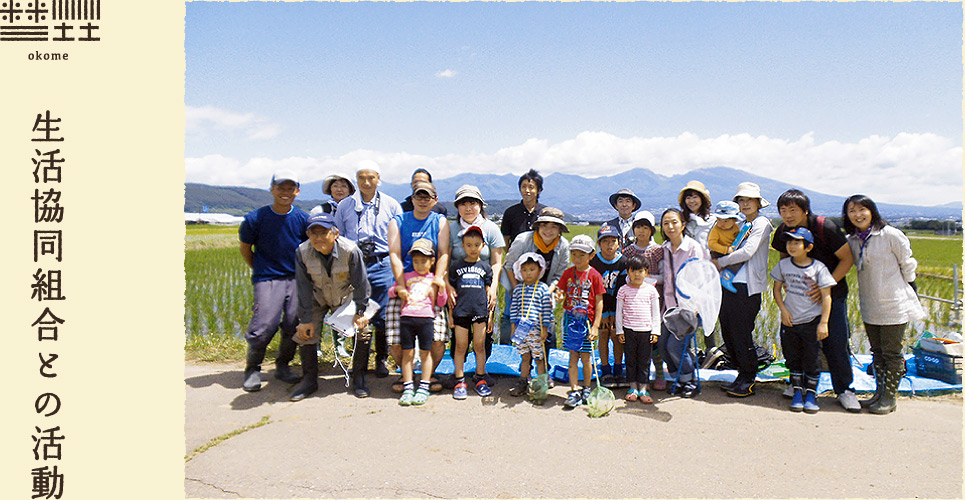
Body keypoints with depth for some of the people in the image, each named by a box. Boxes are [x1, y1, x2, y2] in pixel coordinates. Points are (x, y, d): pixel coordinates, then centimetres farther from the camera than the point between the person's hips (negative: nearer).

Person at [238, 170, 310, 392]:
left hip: (296, 278, 2)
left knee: (294, 324, -2)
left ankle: (283, 366, 21)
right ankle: (253, 370, 11)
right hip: (267, 279, -2)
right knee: (264, 325, -11)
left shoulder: (303, 218, 2)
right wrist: (260, 271, 10)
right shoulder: (255, 218, -3)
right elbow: (245, 249, 10)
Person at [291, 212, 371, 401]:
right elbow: (304, 288, -14)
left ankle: (359, 378, 7)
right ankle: (309, 380, 9)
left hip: (346, 296, -1)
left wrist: (360, 312, -11)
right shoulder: (302, 252, -23)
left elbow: (360, 284, -17)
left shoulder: (350, 250, -29)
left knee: (362, 330, -11)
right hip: (317, 298, 1)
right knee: (305, 332, -9)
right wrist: (306, 319, -14)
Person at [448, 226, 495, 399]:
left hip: (480, 311, 0)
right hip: (461, 311, 0)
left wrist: (490, 313, 8)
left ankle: (480, 379, 19)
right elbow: (452, 290, 10)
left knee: (479, 346, 5)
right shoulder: (456, 266, 7)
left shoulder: (485, 267, 8)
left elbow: (488, 291, 11)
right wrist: (450, 312, 8)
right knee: (461, 346, 2)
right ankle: (459, 381, 11)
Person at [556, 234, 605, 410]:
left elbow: (599, 302, -4)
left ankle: (586, 390, 23)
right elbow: (563, 296, 8)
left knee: (585, 357, 4)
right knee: (573, 357, 3)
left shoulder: (594, 275, -4)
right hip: (570, 319, 2)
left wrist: (595, 326, -9)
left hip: (587, 320, -2)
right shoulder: (568, 273, 5)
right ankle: (574, 392, 7)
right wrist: (560, 298, -17)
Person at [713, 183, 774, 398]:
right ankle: (743, 374, 22)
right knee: (728, 333, 8)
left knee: (741, 333, -5)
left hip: (748, 286, -8)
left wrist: (720, 262, -6)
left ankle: (748, 381, 8)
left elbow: (747, 252, -14)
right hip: (729, 284, 8)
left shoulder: (761, 223, -3)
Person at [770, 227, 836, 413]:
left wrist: (823, 323, -12)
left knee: (811, 360, 3)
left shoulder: (818, 267, -9)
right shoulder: (783, 265, 0)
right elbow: (776, 289, 9)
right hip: (789, 321, 3)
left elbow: (826, 296, -8)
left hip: (812, 322, -3)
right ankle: (797, 392, 23)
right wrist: (783, 310, -4)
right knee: (793, 359, 10)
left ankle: (811, 394, 17)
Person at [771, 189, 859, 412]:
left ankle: (844, 390, 8)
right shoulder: (782, 232, -5)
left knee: (836, 341, -6)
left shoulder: (825, 227, -19)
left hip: (833, 291, -4)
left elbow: (848, 258, -14)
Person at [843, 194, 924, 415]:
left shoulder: (890, 235, -12)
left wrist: (908, 293, 4)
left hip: (894, 305, -5)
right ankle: (879, 392, 25)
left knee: (892, 353, 3)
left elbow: (907, 264, -3)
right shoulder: (851, 240, 2)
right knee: (877, 352, 14)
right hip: (869, 306, 5)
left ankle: (890, 397, 13)